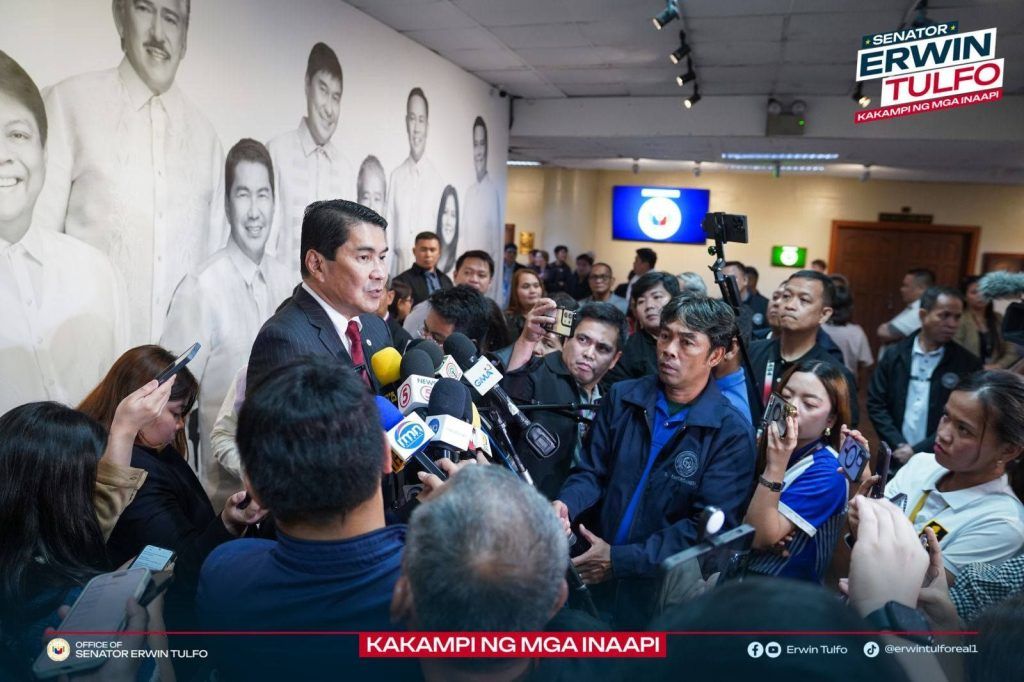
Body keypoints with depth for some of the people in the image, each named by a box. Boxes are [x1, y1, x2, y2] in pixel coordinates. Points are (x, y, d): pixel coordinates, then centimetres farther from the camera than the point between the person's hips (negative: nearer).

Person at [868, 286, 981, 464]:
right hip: (896, 458, 2)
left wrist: (917, 451, -14)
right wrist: (899, 446, -11)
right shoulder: (894, 355, 1)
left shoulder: (969, 364, -4)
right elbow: (876, 404, 0)